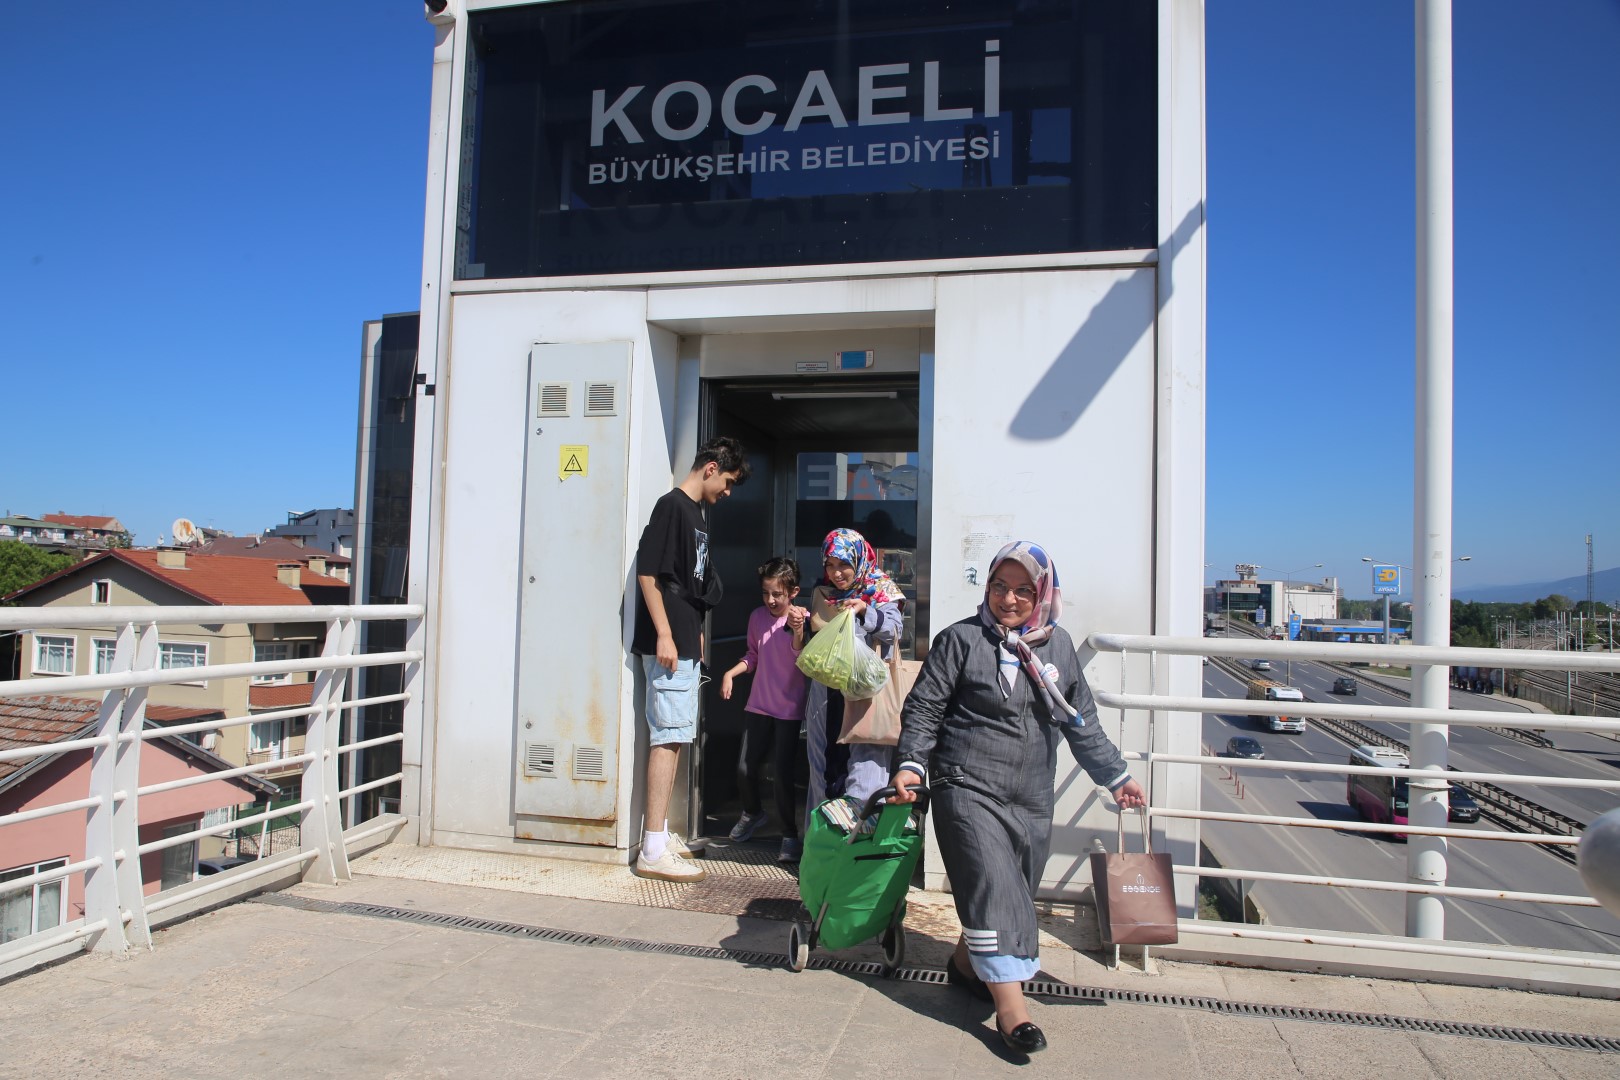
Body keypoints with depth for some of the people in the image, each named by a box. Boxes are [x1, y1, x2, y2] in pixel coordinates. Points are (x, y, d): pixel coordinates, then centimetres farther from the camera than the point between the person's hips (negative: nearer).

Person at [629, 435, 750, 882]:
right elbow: (647, 573, -17)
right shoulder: (671, 505, -11)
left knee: (674, 736, 15)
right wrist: (663, 635, -20)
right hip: (668, 643, -10)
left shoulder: (697, 512, 17)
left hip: (686, 645, 10)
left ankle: (659, 830, 27)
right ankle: (653, 850, -5)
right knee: (668, 736, -9)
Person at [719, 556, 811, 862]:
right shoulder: (757, 616, 3)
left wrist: (797, 631, -34)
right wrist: (731, 673, 2)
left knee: (783, 773, -5)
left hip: (789, 709, -4)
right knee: (744, 768, 5)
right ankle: (752, 813, 36)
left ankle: (790, 835, 14)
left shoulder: (803, 619, -11)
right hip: (758, 705, 4)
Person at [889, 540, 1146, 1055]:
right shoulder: (961, 639, -5)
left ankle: (967, 963, 35)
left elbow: (1082, 721, 17)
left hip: (1033, 799, 5)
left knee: (1014, 894, 11)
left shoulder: (1057, 644, 8)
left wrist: (1116, 776, 18)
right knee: (992, 887, -13)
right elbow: (923, 708, -4)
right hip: (969, 788, -5)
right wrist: (911, 764, -17)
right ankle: (1011, 1006, -6)